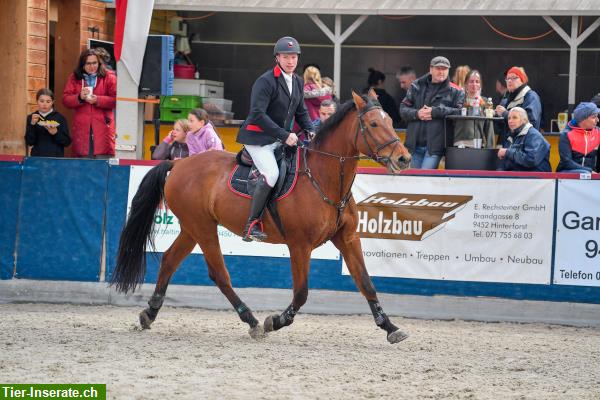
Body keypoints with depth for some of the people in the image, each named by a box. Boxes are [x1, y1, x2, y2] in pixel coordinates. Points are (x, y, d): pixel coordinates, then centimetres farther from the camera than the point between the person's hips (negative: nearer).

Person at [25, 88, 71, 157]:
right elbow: (29, 142, -2)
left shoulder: (60, 118, 1)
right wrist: (32, 125, -14)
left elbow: (67, 142, -1)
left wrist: (56, 133, -17)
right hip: (37, 156, 1)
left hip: (56, 156, -1)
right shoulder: (31, 118, 5)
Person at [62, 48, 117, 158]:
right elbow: (65, 99, 4)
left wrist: (97, 100, -16)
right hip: (82, 129, 2)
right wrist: (79, 97, -14)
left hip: (102, 128, -2)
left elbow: (115, 99, -3)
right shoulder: (74, 78, 11)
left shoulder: (109, 78, 6)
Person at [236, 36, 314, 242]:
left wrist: (311, 131, 1)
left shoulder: (298, 82, 12)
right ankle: (252, 225, -23)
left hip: (283, 139, 9)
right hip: (258, 138, -8)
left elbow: (301, 112, 22)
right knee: (271, 174, -28)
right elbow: (258, 114, -22)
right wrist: (284, 135, -25)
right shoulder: (265, 81, -14)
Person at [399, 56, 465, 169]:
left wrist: (435, 112, -17)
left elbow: (460, 112, -14)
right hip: (415, 144, 4)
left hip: (434, 146, -4)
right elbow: (403, 109, 9)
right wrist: (416, 114, -12)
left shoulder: (455, 91, -1)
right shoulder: (417, 87, 10)